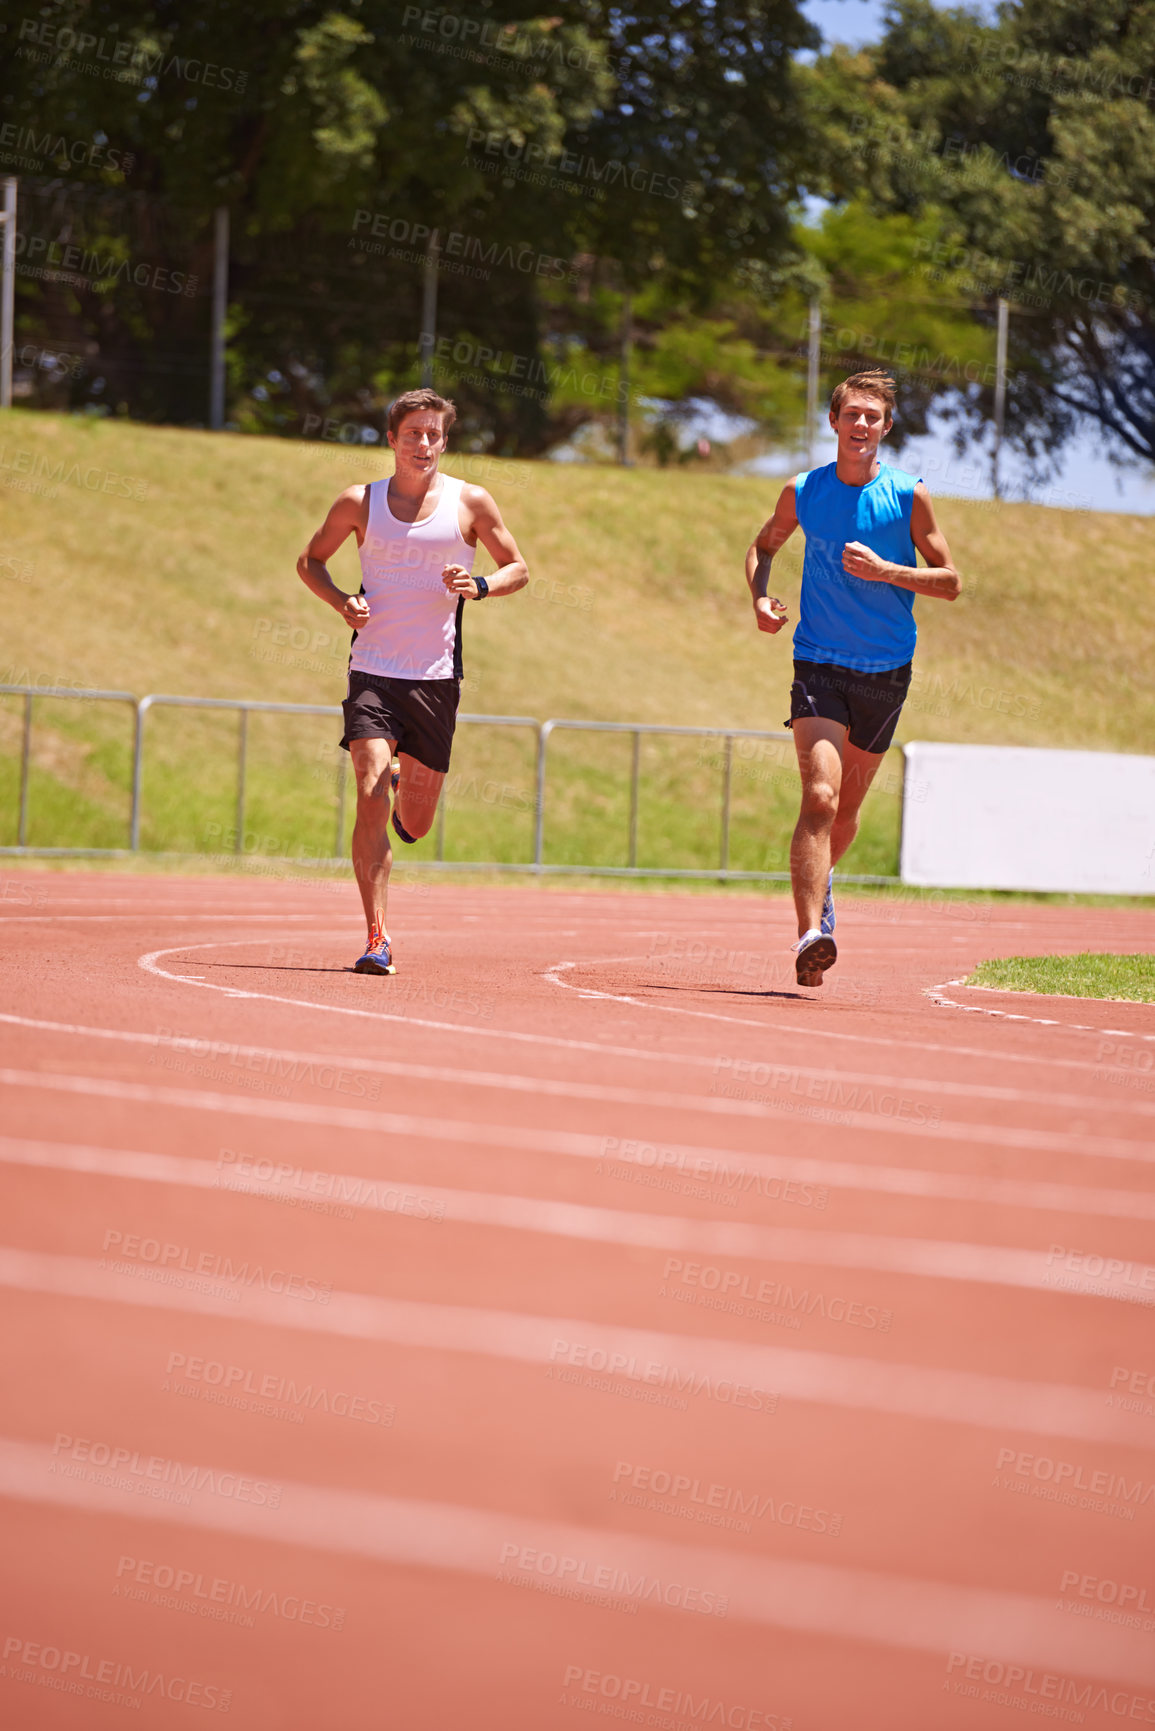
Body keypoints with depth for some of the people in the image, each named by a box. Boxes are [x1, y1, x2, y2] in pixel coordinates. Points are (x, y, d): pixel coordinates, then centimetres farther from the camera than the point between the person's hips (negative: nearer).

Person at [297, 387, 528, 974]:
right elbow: (310, 561, 16)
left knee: (415, 825, 7)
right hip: (373, 671, -1)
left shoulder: (470, 502, 3)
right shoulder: (360, 502, 4)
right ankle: (377, 940, -16)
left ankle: (408, 789, 46)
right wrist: (342, 602, -5)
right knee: (370, 798, -18)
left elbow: (517, 567, 12)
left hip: (436, 678, 1)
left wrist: (480, 586, -10)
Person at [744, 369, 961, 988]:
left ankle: (820, 878, 46)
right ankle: (810, 932, -27)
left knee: (848, 807, 15)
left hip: (886, 672, 1)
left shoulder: (909, 496, -3)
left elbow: (949, 581, 0)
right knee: (820, 796, -20)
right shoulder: (802, 493, 0)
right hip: (819, 664, -1)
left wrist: (883, 570, -15)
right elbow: (764, 547, 19)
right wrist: (761, 598, -1)